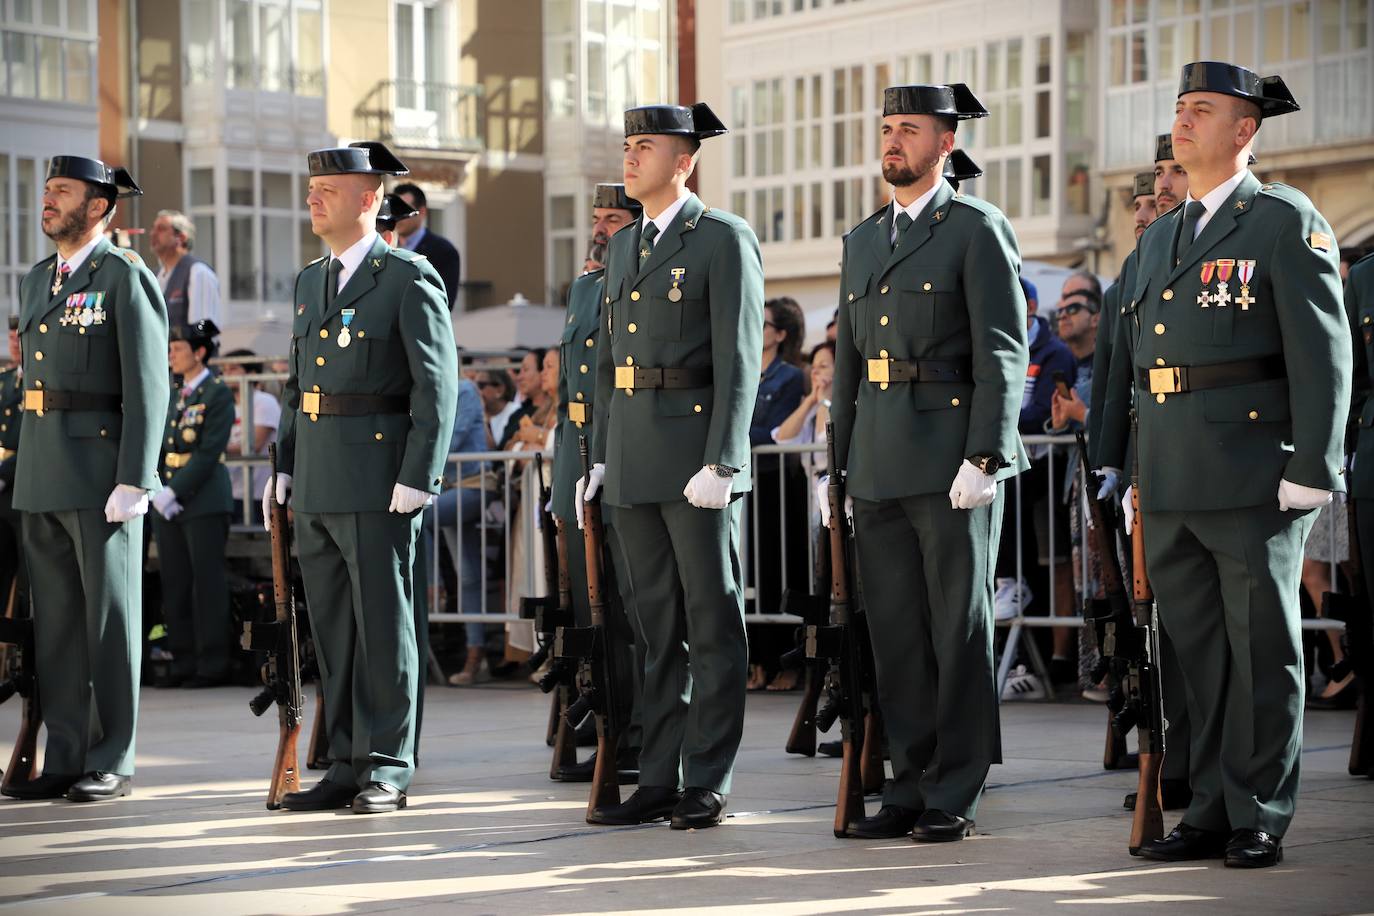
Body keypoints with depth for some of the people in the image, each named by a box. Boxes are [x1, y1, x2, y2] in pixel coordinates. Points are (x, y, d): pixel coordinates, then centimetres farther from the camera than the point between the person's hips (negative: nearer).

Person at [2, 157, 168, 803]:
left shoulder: (127, 278, -6)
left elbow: (148, 386, -12)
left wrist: (134, 481, -18)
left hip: (102, 475, -7)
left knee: (111, 619, -1)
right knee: (55, 622, 8)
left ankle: (112, 762, 4)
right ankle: (65, 759, 13)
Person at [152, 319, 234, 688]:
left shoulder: (218, 394, -7)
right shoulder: (172, 395, 14)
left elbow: (208, 452, -14)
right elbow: (158, 447, 12)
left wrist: (175, 491, -17)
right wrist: (156, 491, -3)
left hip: (203, 501, -7)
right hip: (168, 502, 7)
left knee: (207, 585, -3)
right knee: (174, 585, 6)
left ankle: (212, 667, 1)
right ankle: (183, 664, 12)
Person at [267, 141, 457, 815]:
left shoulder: (409, 279, -5)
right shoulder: (310, 281, 17)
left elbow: (437, 385, -10)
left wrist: (418, 479, -16)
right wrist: (285, 466, 14)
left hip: (378, 480, -7)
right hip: (316, 483, 7)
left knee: (383, 625, -3)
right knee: (331, 628, 9)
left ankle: (387, 770, 3)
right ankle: (347, 766, 15)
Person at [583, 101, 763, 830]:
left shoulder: (725, 239, -6)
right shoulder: (622, 247, 17)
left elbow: (739, 358, -12)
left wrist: (721, 463, -19)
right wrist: (600, 455, 13)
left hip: (698, 453, -7)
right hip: (634, 459, 7)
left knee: (713, 622, -1)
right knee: (658, 624, 9)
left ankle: (707, 785, 2)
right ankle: (659, 779, 13)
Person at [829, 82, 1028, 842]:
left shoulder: (978, 230, -3)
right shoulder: (862, 241, 18)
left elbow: (1002, 354, -9)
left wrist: (984, 458, -18)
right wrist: (839, 464, 16)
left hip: (953, 459, -7)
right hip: (879, 463, 7)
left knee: (959, 626, -1)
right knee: (894, 628, 7)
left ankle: (955, 797, 3)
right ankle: (911, 785, 14)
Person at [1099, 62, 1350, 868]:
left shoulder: (1288, 224, -3)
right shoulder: (1160, 236, 19)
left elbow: (1323, 353, -9)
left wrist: (1311, 470, -15)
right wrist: (1130, 471, 17)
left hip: (1254, 480, -7)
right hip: (1172, 485, 7)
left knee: (1263, 650, -1)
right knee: (1197, 650, 9)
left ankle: (1261, 820, 4)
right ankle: (1212, 810, 15)